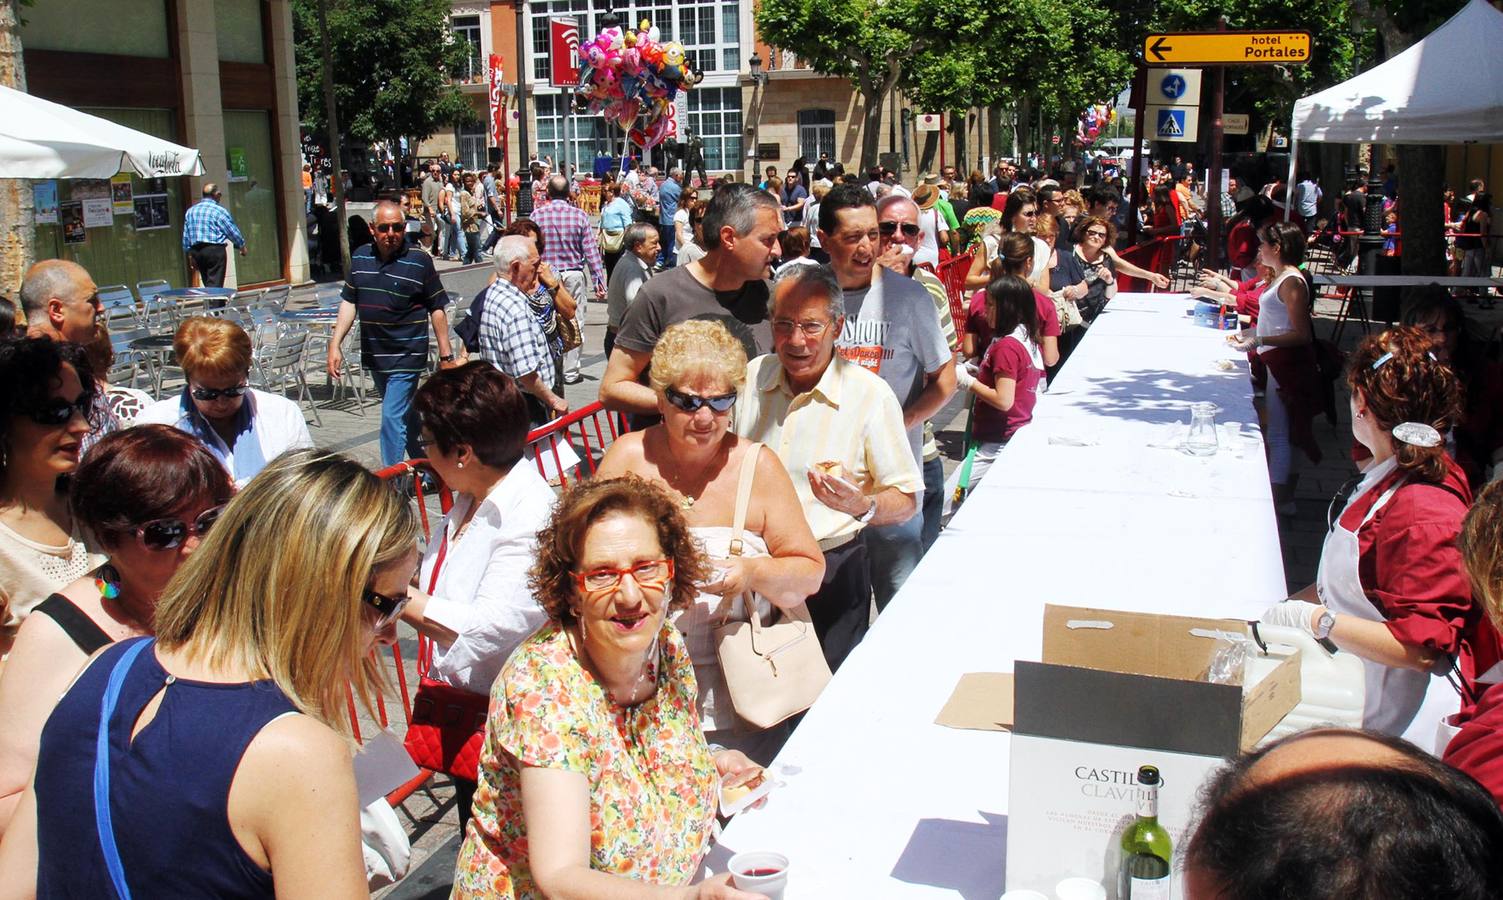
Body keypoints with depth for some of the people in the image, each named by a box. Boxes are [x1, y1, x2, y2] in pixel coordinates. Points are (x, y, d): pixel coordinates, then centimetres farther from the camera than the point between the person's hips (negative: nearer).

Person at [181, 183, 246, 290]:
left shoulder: (190, 211, 12)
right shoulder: (219, 211, -7)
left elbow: (186, 238, 13)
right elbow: (233, 232, -1)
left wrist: (190, 256, 20)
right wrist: (242, 246, 15)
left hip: (196, 251, 6)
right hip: (215, 249, -6)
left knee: (208, 285, 15)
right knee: (215, 285, -9)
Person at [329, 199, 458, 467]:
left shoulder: (420, 261, -9)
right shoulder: (360, 258, 5)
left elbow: (436, 309, -5)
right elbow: (349, 302, 10)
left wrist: (445, 354, -6)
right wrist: (335, 345, 4)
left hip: (407, 355, -5)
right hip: (374, 355, 6)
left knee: (392, 418, -11)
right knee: (405, 415, 17)